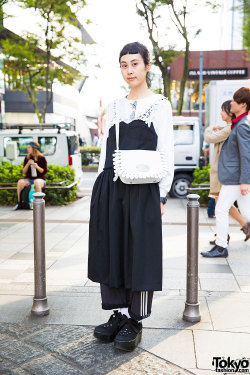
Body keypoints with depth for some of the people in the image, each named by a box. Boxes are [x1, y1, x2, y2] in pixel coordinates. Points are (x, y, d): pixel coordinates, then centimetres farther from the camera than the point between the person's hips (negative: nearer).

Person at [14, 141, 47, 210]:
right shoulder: (27, 158, 8)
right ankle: (19, 203, -20)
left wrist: (37, 167, -22)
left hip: (40, 179, -4)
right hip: (29, 179, 4)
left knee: (36, 182, -39)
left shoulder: (41, 158, -3)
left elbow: (44, 171, -5)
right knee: (20, 182, -27)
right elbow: (24, 172, 5)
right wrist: (28, 164, -12)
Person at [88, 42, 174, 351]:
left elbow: (166, 154, -2)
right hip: (109, 188, 5)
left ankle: (135, 320, 14)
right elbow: (106, 149, 15)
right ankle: (120, 312, 22)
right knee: (111, 250, 7)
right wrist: (101, 190, 9)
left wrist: (161, 195, -9)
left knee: (139, 252, 0)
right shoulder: (115, 107, 15)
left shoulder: (159, 105, 3)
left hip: (142, 190, -4)